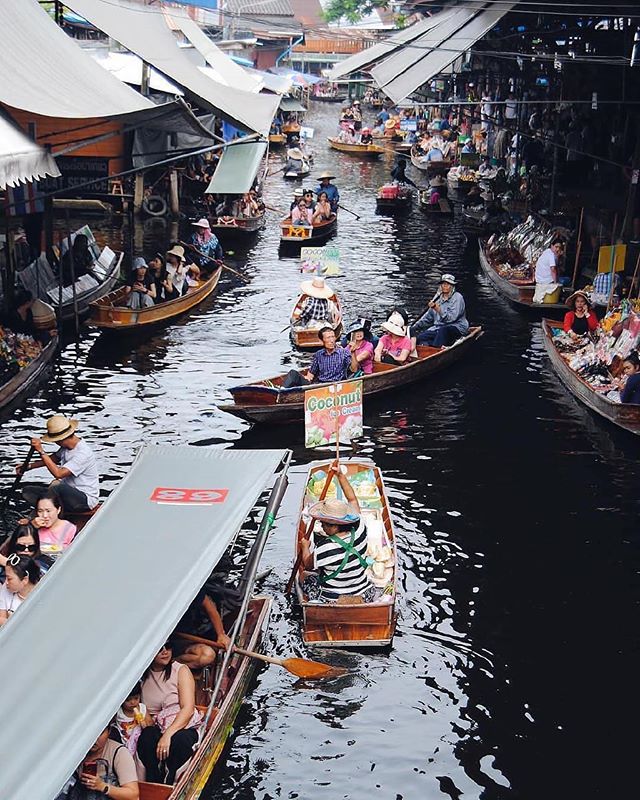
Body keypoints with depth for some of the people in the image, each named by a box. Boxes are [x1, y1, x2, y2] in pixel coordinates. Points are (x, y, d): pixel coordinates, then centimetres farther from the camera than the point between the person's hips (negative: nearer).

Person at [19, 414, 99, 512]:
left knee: (59, 487, -40)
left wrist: (41, 451, -30)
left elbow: (58, 473, -33)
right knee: (27, 491, -1)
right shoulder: (66, 446, 3)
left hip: (86, 499, -9)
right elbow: (53, 459, 24)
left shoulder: (83, 453, -25)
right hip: (67, 493, 9)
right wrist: (29, 466, 13)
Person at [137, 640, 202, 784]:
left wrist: (168, 734, -24)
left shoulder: (180, 670, 0)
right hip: (155, 727, 2)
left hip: (183, 726, -2)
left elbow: (188, 709, -10)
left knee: (178, 740, -36)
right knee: (146, 738, -32)